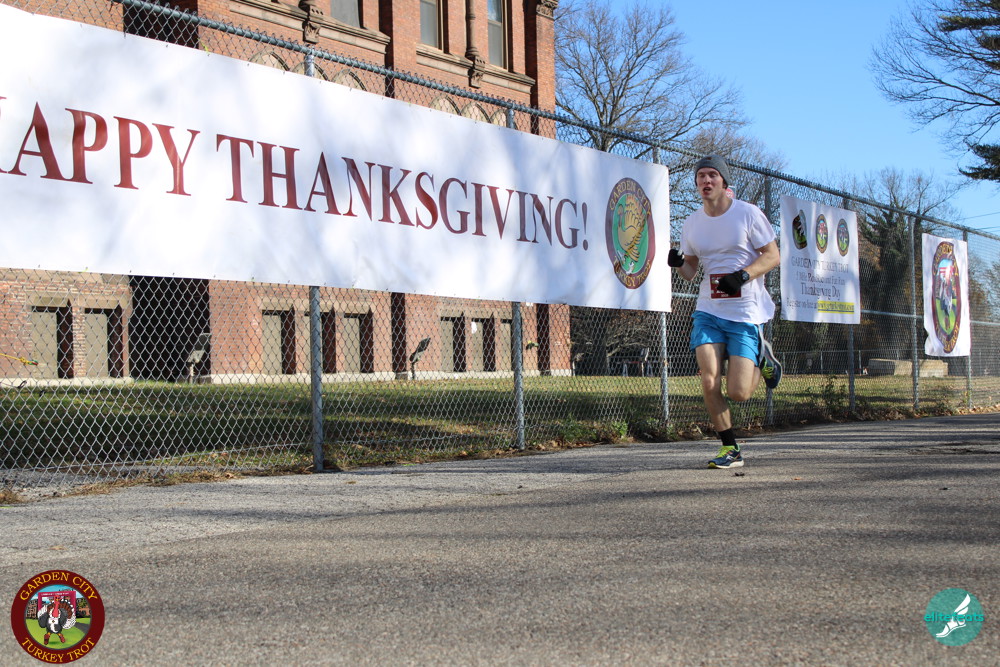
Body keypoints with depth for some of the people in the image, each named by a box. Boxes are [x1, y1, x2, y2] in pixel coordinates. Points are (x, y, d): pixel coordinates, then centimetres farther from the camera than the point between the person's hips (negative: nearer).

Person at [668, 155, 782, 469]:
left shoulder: (748, 213, -5)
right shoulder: (692, 223, 7)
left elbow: (772, 255, -5)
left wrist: (743, 276, -21)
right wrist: (678, 264, -9)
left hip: (746, 311, -4)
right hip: (708, 310, 4)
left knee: (738, 392, -9)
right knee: (709, 382, -12)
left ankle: (761, 358, 23)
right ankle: (730, 449, 4)